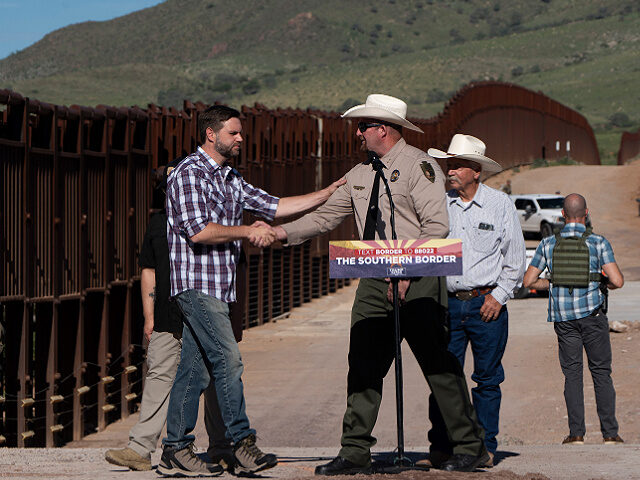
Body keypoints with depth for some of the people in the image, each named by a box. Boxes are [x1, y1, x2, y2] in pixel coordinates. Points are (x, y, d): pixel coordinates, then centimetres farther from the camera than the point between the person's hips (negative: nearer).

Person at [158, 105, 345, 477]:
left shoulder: (230, 178, 19)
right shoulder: (189, 174, -9)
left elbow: (273, 207, 18)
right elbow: (198, 232, -18)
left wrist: (328, 193, 13)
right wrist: (248, 232, -11)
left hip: (218, 287, 9)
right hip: (197, 282, -9)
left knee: (195, 370, 7)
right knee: (227, 360, -14)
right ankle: (243, 445, -14)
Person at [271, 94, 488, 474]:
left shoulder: (419, 165, -7)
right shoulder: (360, 174, 16)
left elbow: (437, 227, -14)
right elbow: (327, 215, 20)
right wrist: (284, 232, 8)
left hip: (417, 282, -7)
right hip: (374, 282, 7)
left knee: (439, 365, -5)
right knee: (363, 366, 3)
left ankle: (470, 447, 3)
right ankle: (355, 453, 6)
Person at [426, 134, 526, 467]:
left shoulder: (500, 205, 2)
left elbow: (515, 258, 6)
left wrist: (499, 296, -2)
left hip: (487, 304, -1)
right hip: (448, 302, 1)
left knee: (487, 378, 2)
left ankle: (485, 447, 10)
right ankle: (441, 446, 6)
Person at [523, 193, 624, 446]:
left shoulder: (548, 244, 3)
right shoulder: (598, 242, -3)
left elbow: (528, 281, 4)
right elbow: (617, 281, -11)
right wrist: (604, 282, 12)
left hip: (563, 317, 2)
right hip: (592, 313, -2)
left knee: (572, 373, 7)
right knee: (601, 372, 5)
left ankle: (576, 432, 0)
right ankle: (609, 432, 1)